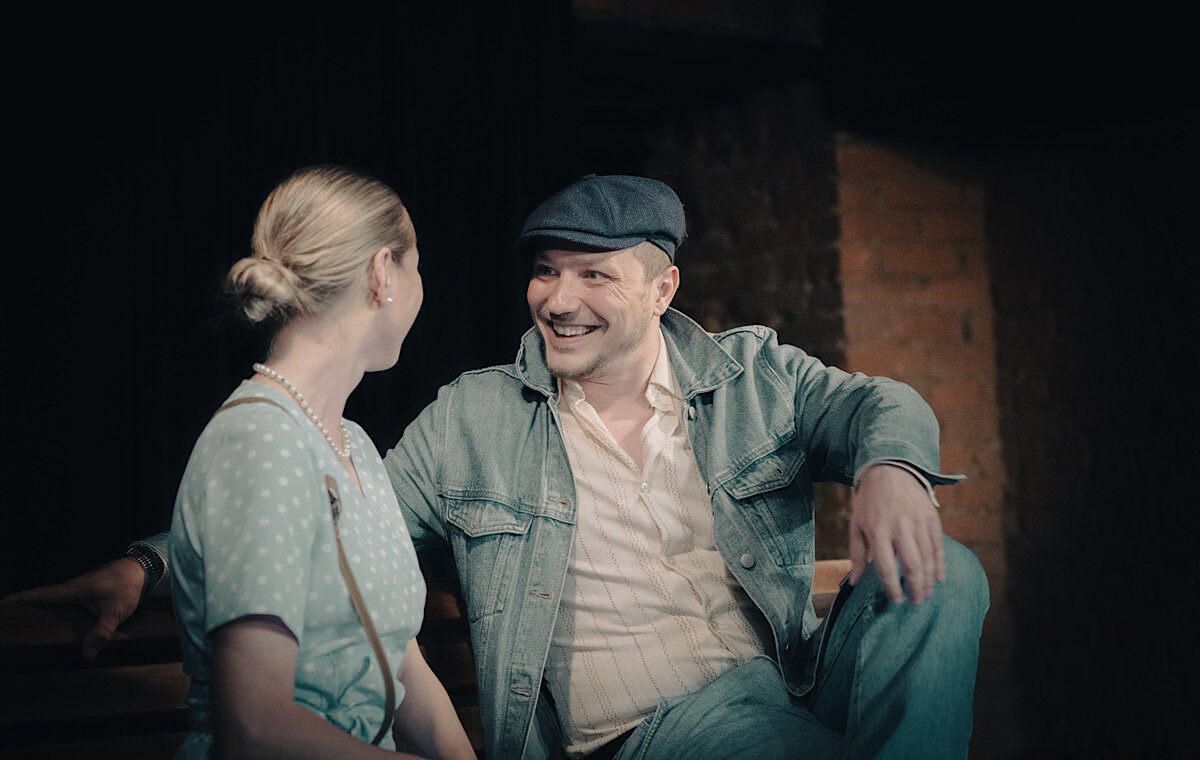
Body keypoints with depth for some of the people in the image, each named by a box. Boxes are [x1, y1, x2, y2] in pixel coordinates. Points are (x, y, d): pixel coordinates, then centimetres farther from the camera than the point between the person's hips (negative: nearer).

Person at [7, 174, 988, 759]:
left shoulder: (753, 374, 12)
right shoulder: (473, 419, 10)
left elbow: (863, 402, -2)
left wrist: (890, 467, -29)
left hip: (796, 680, 4)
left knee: (944, 575, -23)